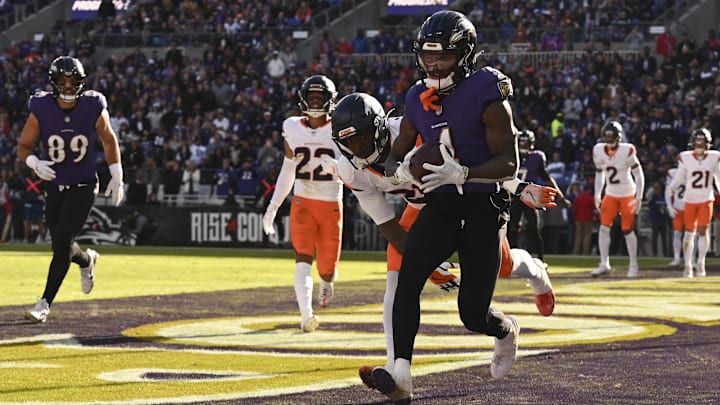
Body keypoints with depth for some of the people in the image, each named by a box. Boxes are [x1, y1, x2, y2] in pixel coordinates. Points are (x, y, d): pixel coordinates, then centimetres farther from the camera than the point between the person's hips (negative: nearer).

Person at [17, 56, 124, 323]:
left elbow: (109, 140, 6)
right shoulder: (41, 110, -11)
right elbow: (23, 147, -2)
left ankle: (45, 303, -12)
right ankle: (87, 260, 49)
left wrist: (117, 178, 7)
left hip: (83, 187, -2)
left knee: (62, 240, -16)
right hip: (54, 187, 2)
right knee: (60, 245, 11)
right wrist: (35, 163, -24)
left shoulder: (93, 108, -11)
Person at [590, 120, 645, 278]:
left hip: (627, 195, -4)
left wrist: (639, 198, -16)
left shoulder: (627, 151, -17)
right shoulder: (598, 151, -3)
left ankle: (633, 265, 14)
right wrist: (597, 195, 6)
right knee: (604, 227, -8)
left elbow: (639, 175, -12)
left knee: (628, 230, -1)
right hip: (610, 195, 4)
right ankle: (604, 264, -4)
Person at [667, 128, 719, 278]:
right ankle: (688, 266, 9)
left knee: (703, 230, -6)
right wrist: (672, 188, -15)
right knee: (689, 232, 0)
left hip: (706, 199, 1)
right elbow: (679, 177, 1)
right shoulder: (686, 158, -7)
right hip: (690, 199, 0)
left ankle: (701, 264, 9)